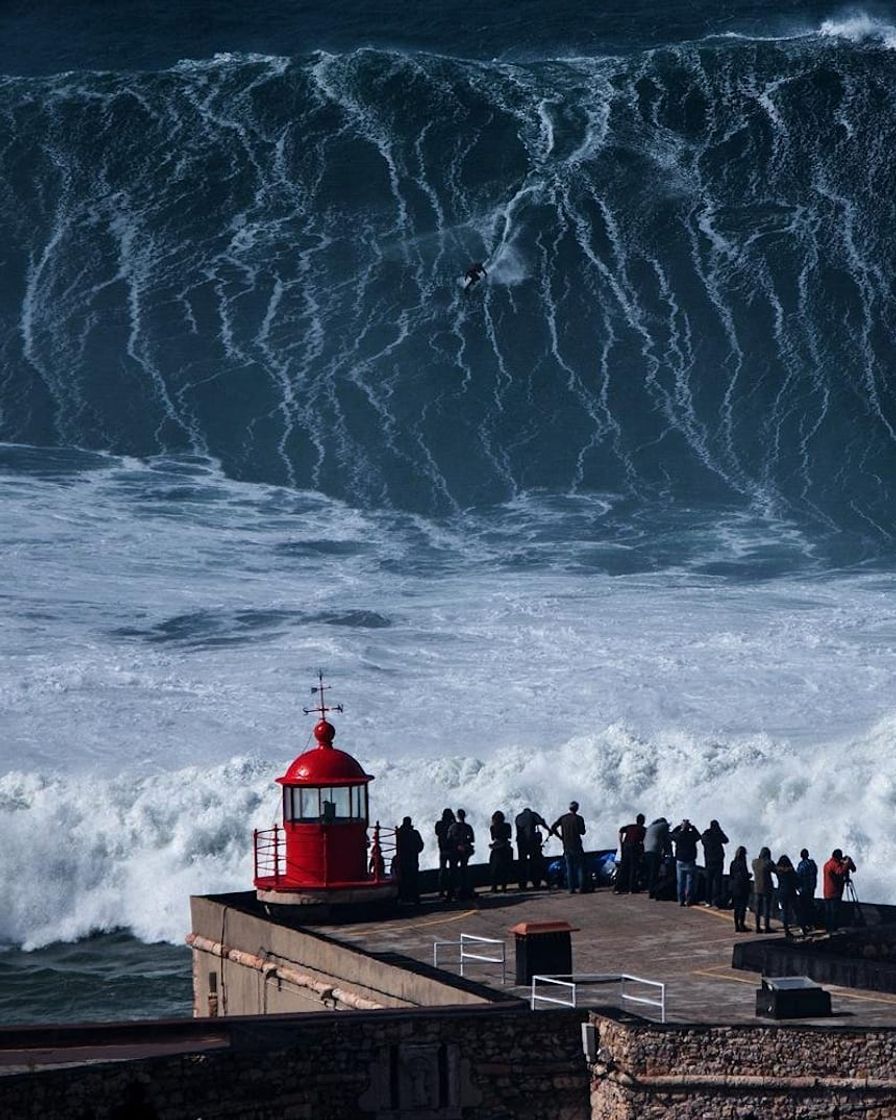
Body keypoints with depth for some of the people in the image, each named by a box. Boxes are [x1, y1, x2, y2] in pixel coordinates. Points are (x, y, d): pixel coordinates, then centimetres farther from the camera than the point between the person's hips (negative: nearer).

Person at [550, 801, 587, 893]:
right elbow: (582, 832, -4)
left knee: (569, 868, 6)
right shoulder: (579, 818, -8)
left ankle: (571, 888, 2)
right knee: (580, 866, 3)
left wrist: (561, 837, 8)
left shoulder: (563, 818, 3)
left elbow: (553, 828, 1)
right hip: (576, 846, -3)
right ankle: (581, 886, -3)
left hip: (566, 847, 3)